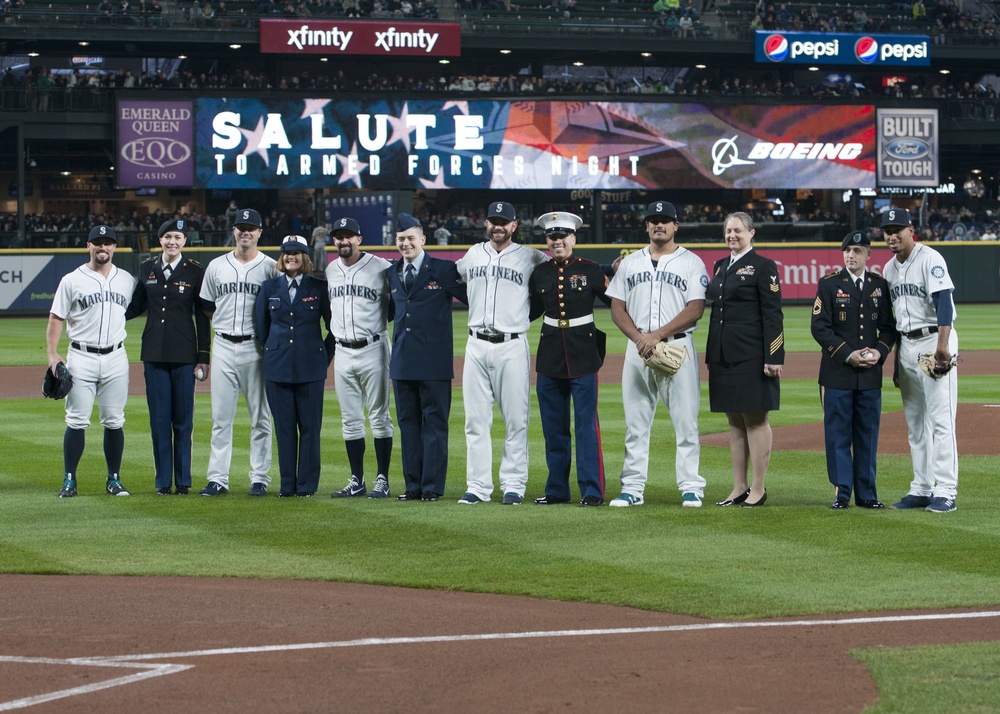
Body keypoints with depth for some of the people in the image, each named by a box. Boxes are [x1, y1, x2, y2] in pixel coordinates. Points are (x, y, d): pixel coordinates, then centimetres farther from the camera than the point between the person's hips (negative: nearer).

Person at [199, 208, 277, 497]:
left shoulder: (271, 268, 2)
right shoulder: (216, 267, 10)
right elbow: (207, 307, 16)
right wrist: (227, 322, 5)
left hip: (256, 347, -2)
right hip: (223, 346, 2)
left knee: (260, 416, 2)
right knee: (220, 416, 2)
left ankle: (260, 478, 7)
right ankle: (218, 478, 4)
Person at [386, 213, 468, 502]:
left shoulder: (444, 270, -3)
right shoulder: (392, 273, 13)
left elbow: (472, 299, -1)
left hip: (434, 360, -5)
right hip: (402, 359, 6)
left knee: (434, 422, -2)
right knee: (407, 422, 8)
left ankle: (432, 486, 1)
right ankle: (413, 485, 13)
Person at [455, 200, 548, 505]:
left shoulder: (531, 258, 3)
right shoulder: (472, 255, 13)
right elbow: (454, 277, 31)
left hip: (512, 346, -3)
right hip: (476, 345, 3)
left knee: (516, 419, -3)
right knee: (475, 419, 2)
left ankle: (514, 485, 2)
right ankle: (478, 486, 6)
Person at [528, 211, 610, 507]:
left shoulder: (590, 270, -2)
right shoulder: (539, 274, 7)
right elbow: (531, 311, 17)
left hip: (583, 354, -4)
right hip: (550, 355, 4)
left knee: (587, 424, -5)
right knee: (553, 427, 7)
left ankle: (592, 490, -3)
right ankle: (557, 489, 15)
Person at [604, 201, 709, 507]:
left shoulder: (691, 263, 3)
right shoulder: (630, 263, 15)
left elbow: (695, 309, -7)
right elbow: (617, 308, 10)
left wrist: (657, 335, -15)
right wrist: (639, 338, -7)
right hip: (637, 348, 3)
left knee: (686, 420, -5)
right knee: (635, 422, 4)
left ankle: (691, 487, -1)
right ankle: (632, 488, 8)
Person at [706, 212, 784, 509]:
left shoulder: (763, 266, -5)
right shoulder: (720, 266, 16)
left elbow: (772, 314, -10)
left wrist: (773, 357, -16)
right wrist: (712, 356, 15)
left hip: (751, 356, -7)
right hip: (723, 355, 7)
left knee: (755, 419, -2)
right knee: (735, 421, 10)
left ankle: (758, 489, 2)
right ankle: (738, 489, 15)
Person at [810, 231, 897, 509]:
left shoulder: (880, 285, 9)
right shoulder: (829, 284, 0)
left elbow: (889, 326, 11)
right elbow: (820, 327, -6)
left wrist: (880, 351, -8)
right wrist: (848, 355, -14)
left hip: (871, 373, 3)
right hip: (837, 373, -3)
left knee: (868, 434, 6)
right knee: (838, 433, -1)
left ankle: (866, 492, 13)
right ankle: (842, 492, 5)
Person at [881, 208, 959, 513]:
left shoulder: (930, 259, -11)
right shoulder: (890, 268, 13)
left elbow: (944, 302, -23)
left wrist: (942, 345, -36)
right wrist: (897, 361, 18)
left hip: (934, 341, -8)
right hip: (907, 344, 8)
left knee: (941, 419, -9)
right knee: (915, 422, 11)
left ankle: (946, 491, -10)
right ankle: (921, 489, 16)